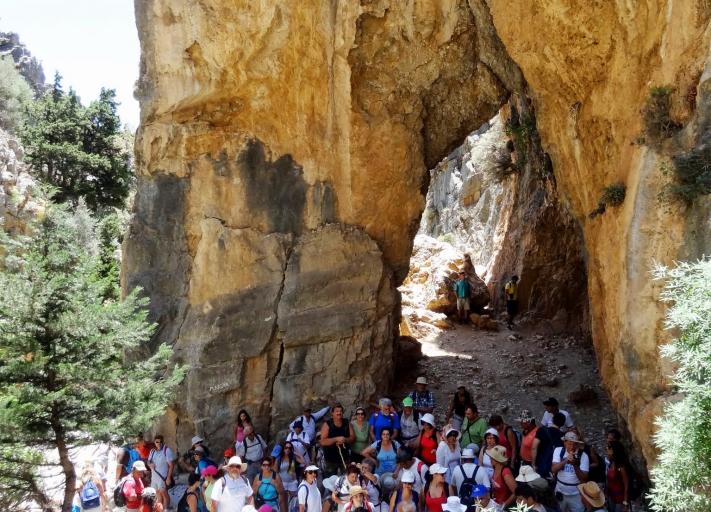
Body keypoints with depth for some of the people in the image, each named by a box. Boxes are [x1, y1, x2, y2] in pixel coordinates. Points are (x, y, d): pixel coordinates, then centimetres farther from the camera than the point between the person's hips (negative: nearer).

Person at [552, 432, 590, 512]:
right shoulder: (558, 451, -9)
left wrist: (575, 465, -32)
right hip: (560, 492, 2)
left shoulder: (583, 456, -14)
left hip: (576, 494, -2)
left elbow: (584, 479, -16)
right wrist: (566, 460, -32)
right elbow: (553, 469, -18)